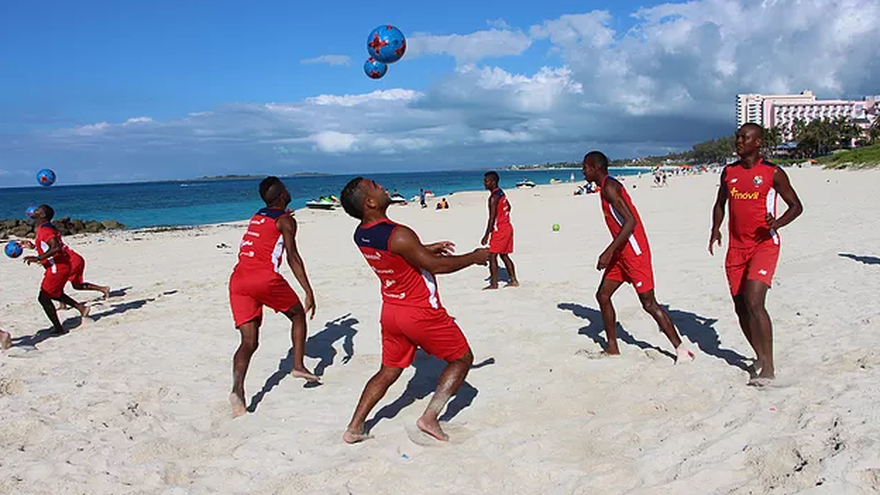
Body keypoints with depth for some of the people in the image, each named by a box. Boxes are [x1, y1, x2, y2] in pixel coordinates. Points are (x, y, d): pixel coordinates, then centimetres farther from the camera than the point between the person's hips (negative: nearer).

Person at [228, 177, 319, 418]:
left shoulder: (256, 217, 25)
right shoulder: (285, 220, 4)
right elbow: (292, 256, -8)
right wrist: (308, 291, -12)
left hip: (238, 280, 6)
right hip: (265, 278, -6)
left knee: (249, 341, 2)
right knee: (298, 315, 20)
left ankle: (237, 388, -18)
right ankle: (298, 366, 13)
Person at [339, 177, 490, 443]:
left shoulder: (361, 236, -1)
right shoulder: (399, 236, -27)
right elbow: (436, 266, -19)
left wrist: (427, 248, 18)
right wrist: (475, 257, -6)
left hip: (391, 310, 7)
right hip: (421, 312, -7)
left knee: (388, 371, 21)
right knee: (462, 359, 12)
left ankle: (354, 428, 20)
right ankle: (430, 418, 7)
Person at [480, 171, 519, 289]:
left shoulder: (493, 197, -19)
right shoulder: (501, 193, 10)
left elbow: (492, 218, -22)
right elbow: (508, 207, 25)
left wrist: (486, 235, -21)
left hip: (499, 230, -10)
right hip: (507, 227, 10)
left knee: (492, 256, -5)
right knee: (504, 255, 16)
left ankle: (494, 284, -3)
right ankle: (514, 280, 21)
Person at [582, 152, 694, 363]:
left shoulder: (609, 187, -14)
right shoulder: (607, 187, 16)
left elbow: (630, 221, -24)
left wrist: (609, 252, -26)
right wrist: (611, 252, 25)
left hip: (635, 251, -10)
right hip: (622, 252, 10)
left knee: (649, 304, -6)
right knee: (603, 295, 10)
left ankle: (681, 349, 2)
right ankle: (612, 347, 18)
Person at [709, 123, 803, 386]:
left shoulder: (773, 173, -3)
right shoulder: (729, 172, 10)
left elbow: (796, 205, 3)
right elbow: (720, 203, 22)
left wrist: (778, 223, -18)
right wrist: (716, 228, 3)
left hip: (764, 244, -5)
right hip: (736, 247, 6)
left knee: (754, 303, -19)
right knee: (740, 307, 8)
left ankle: (768, 367, -12)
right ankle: (760, 357, 27)